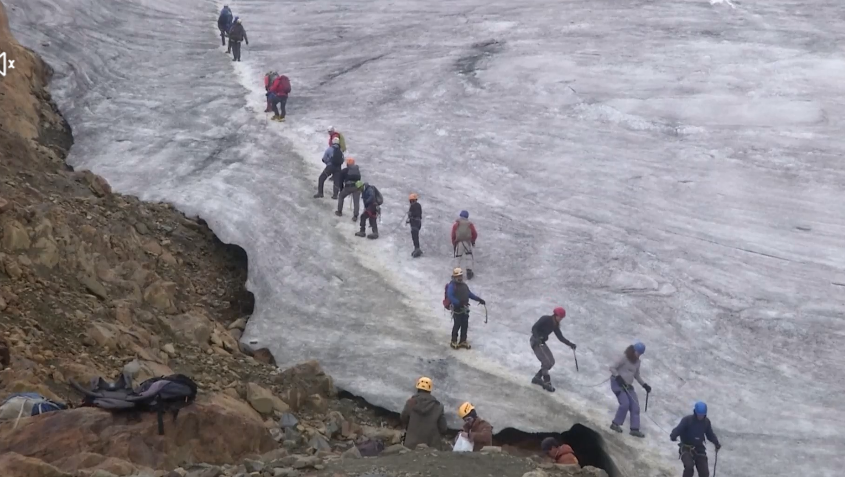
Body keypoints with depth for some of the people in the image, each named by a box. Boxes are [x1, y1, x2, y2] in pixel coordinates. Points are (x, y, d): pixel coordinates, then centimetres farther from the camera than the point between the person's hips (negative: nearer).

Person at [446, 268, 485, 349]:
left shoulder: (464, 285, 13)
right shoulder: (452, 286, -12)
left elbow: (470, 294, 19)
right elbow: (450, 296, -24)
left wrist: (479, 299, 10)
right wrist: (458, 303, -32)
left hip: (465, 309, 7)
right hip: (457, 309, -7)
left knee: (465, 325, 10)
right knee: (456, 325, -4)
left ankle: (463, 341, 21)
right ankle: (453, 342, 10)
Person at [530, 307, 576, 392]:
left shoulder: (555, 325, 7)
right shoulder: (545, 319, -15)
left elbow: (560, 337, 7)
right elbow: (534, 328, -21)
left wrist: (570, 344, -5)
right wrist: (537, 338, -35)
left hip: (542, 342, 8)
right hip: (536, 342, -8)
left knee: (551, 362, 5)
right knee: (546, 362, -15)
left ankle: (537, 378, 14)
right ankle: (547, 382, -8)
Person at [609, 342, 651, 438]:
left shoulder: (637, 362, 11)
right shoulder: (625, 359, -12)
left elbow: (637, 375, 22)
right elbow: (612, 368, -13)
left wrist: (644, 385, 12)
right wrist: (618, 377, -29)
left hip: (628, 386, 8)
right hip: (617, 383, -8)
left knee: (635, 406, -1)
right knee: (625, 403, -23)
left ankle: (635, 429, 2)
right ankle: (615, 423, -8)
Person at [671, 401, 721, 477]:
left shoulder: (706, 422, 0)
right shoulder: (687, 420, -16)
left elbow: (710, 434, 11)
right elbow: (678, 429, -27)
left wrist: (716, 443, -8)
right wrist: (673, 436, -49)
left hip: (699, 449, 4)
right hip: (686, 449, -4)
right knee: (689, 466, -32)